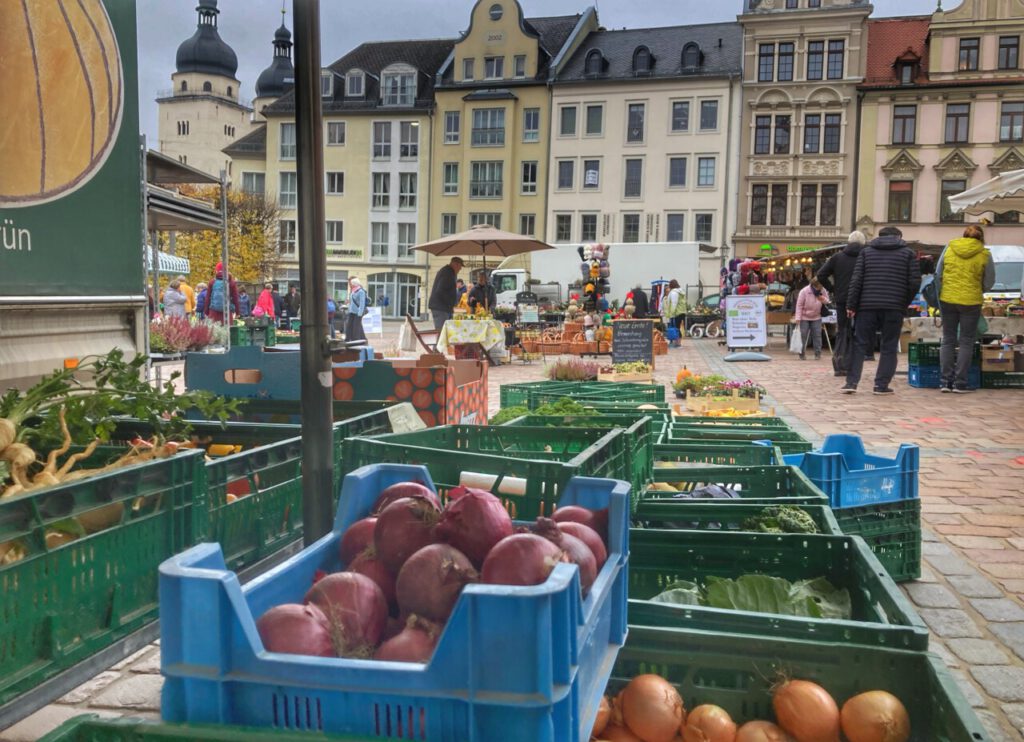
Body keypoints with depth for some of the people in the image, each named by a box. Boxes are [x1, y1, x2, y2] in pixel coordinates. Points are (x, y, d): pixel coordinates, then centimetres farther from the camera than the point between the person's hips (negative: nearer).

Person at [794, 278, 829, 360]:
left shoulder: (823, 291, -6)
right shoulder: (804, 291, -16)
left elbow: (827, 302, 7)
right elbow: (799, 305, -13)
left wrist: (824, 300, -19)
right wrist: (798, 318, -17)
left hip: (816, 317, 3)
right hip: (804, 317, -3)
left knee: (817, 335, -1)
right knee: (803, 335, -3)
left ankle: (818, 354, 5)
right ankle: (802, 354, 6)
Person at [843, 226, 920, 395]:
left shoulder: (866, 251, 11)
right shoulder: (908, 253, 9)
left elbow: (856, 280, 1)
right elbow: (915, 282, 1)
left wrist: (851, 305, 0)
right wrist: (905, 303, 14)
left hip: (867, 306, 1)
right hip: (894, 308, -1)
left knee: (860, 344, 5)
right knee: (889, 347, 6)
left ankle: (851, 382, -3)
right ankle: (881, 385, 3)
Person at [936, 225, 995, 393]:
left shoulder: (949, 248, 1)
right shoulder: (984, 254, -4)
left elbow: (938, 274, 5)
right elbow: (989, 282, 3)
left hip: (947, 299, 2)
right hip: (971, 301, -2)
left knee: (948, 341, 10)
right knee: (966, 342, 6)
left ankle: (946, 381, 9)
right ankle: (960, 382, 5)